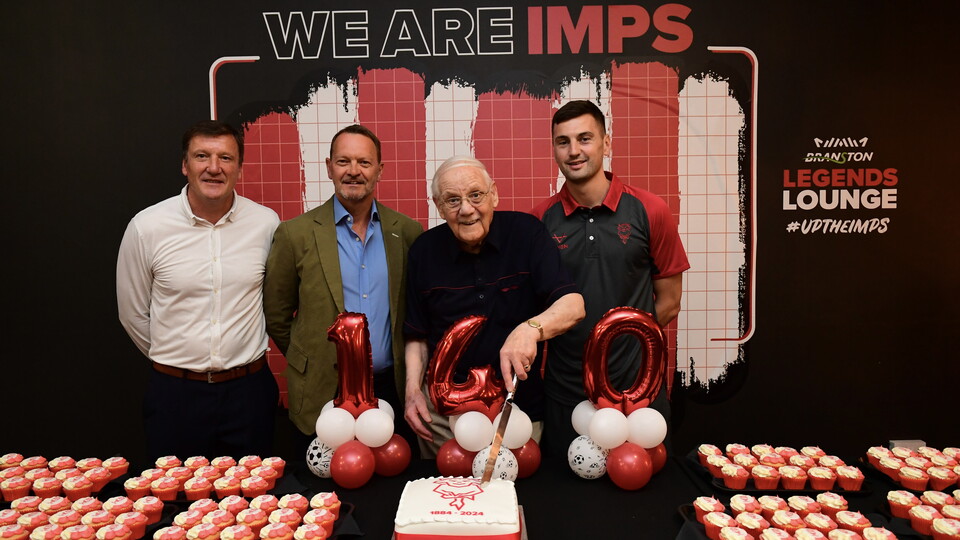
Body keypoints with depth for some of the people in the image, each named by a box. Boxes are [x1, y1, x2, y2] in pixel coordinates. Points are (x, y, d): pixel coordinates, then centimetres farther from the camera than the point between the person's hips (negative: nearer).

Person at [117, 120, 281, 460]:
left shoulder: (266, 224, -5)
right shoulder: (146, 227, -7)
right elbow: (133, 314, 5)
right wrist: (173, 362, 12)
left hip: (249, 390, 1)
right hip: (175, 394, 0)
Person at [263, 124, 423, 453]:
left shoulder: (408, 232, 2)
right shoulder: (296, 234, -3)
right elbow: (276, 315, 4)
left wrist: (409, 373, 8)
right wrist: (312, 364, 9)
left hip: (392, 392, 2)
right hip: (323, 396, -1)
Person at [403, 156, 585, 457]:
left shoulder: (526, 232, -10)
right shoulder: (424, 250, -2)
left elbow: (573, 305, -19)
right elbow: (417, 334, 7)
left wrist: (530, 329, -38)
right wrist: (413, 389, -6)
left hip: (519, 408, -1)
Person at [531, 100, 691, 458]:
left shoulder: (649, 211, -3)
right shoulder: (541, 220, -1)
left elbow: (668, 304, 3)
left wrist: (619, 340, 0)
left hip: (637, 389, -1)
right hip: (565, 394, 1)